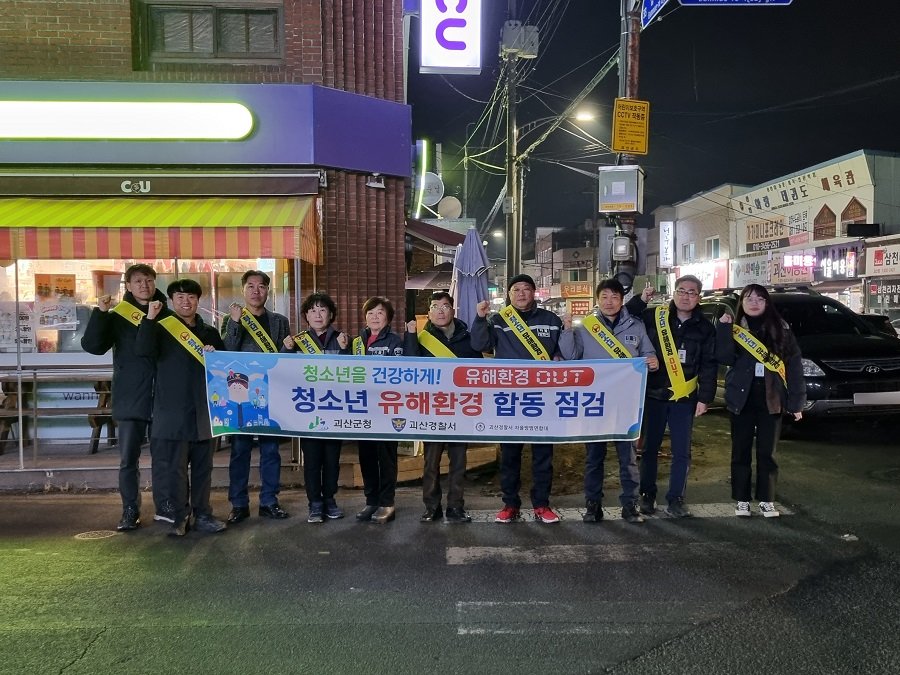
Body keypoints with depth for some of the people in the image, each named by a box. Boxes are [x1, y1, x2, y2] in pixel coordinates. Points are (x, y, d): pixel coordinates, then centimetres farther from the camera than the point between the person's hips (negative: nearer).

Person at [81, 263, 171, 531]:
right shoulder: (118, 316, 4)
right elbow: (92, 346, -6)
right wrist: (100, 313, -17)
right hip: (130, 397, -1)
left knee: (164, 454, 8)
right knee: (128, 458, 4)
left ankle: (165, 506, 19)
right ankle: (130, 511, 15)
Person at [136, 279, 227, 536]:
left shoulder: (210, 333, 16)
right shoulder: (162, 329, 5)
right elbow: (143, 350, -14)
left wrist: (215, 355, -3)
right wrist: (150, 318, -19)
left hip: (203, 410, 4)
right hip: (172, 411, -3)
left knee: (203, 465, 8)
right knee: (174, 467, -1)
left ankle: (202, 515, 17)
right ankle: (179, 517, 10)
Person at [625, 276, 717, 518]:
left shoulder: (705, 328, 3)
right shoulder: (654, 316, -1)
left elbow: (709, 366, 3)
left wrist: (705, 397, -5)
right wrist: (640, 300, -12)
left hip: (685, 398, 1)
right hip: (654, 395, -1)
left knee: (681, 452, 3)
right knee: (650, 447, 9)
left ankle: (675, 499, 15)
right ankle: (647, 494, 23)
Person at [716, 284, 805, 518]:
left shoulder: (781, 328, 4)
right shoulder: (735, 329, 4)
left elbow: (794, 365, 1)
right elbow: (725, 358, -11)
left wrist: (796, 401, -3)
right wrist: (724, 329, -17)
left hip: (771, 399, 0)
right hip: (742, 398, 0)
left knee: (767, 452, 6)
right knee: (741, 450, 6)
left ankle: (766, 500, 16)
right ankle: (741, 500, 14)